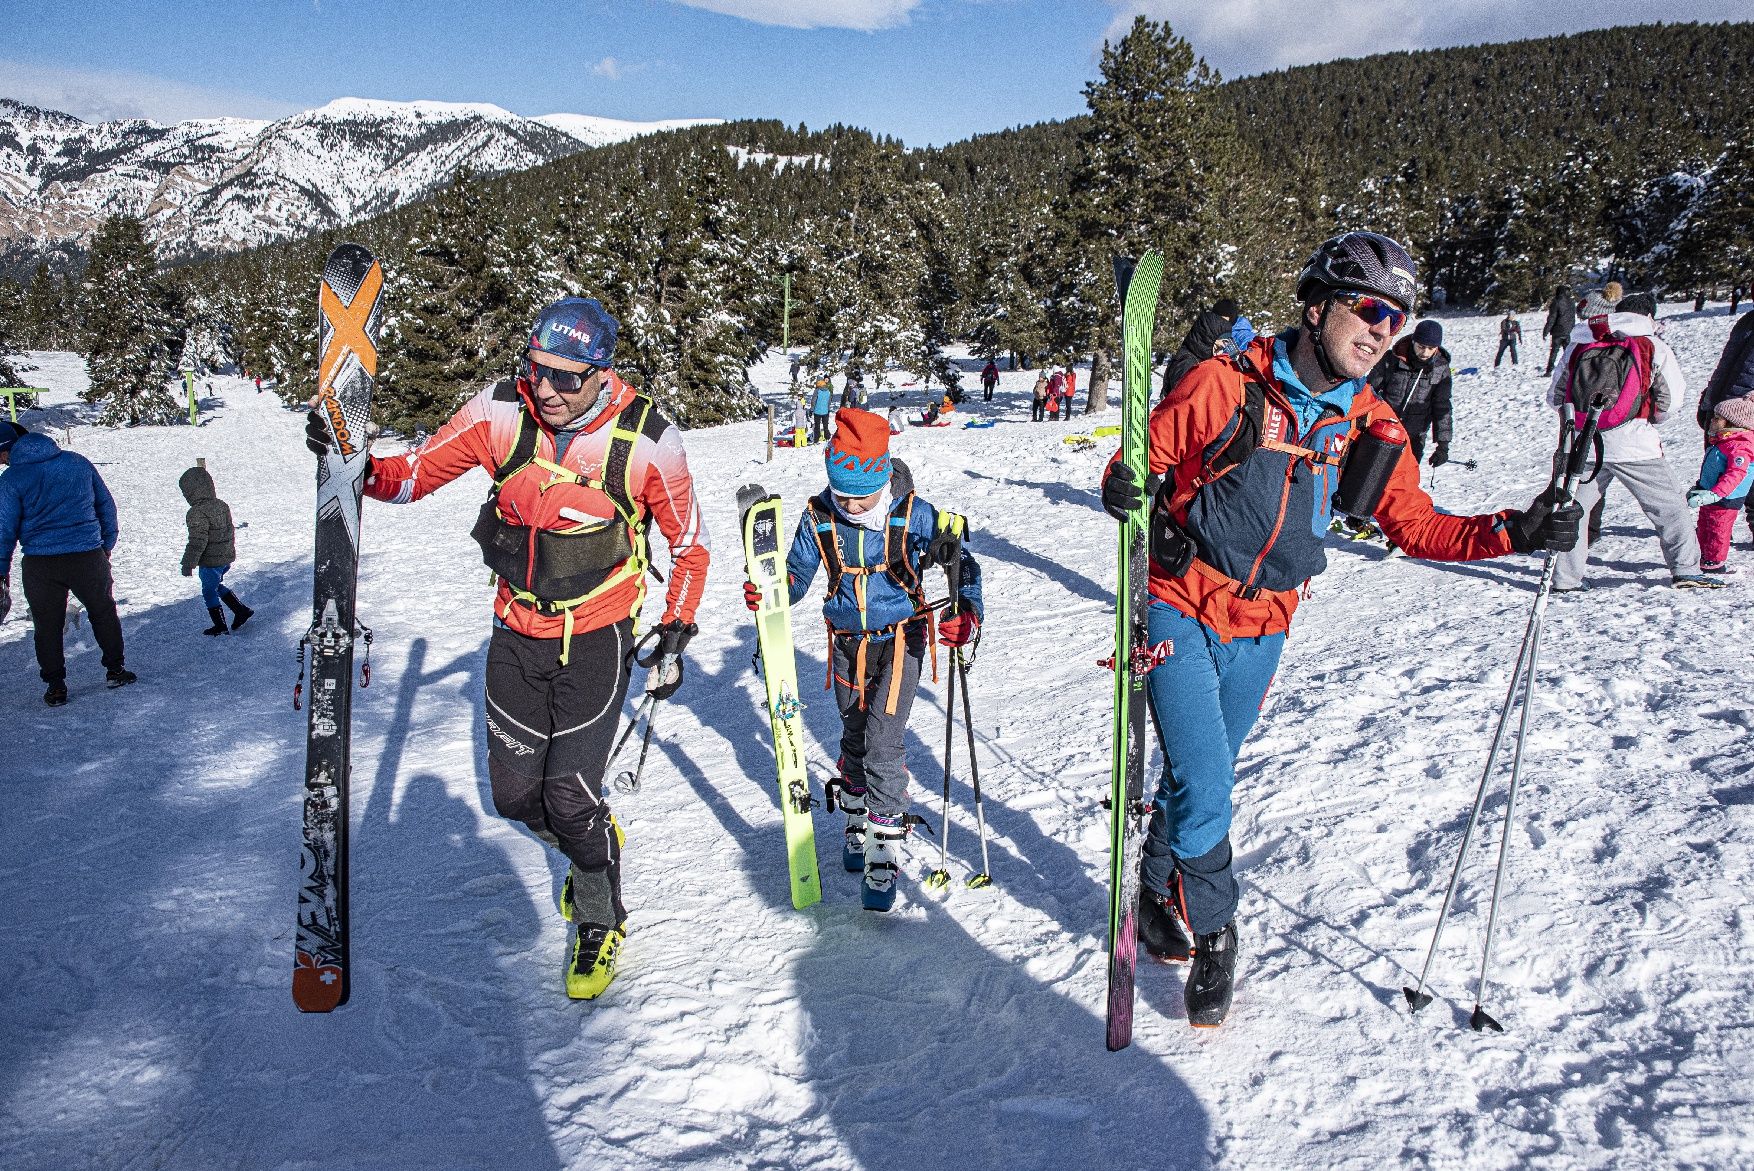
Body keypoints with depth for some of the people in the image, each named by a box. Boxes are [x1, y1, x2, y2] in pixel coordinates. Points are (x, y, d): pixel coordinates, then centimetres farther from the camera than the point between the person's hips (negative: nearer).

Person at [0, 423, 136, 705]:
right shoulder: (78, 462, 3)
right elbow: (106, 504, 9)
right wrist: (107, 546, 17)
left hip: (40, 565, -2)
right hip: (88, 556, 2)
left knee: (47, 625, 11)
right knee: (103, 612, 19)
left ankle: (56, 686, 15)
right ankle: (115, 670, 25)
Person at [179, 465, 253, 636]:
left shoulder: (198, 513, -22)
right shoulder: (222, 505, 4)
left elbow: (197, 542, -23)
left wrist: (188, 563, -16)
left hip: (210, 562, -8)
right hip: (227, 557, 8)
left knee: (209, 591, 9)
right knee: (217, 586, 25)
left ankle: (220, 625, 17)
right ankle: (241, 610, 21)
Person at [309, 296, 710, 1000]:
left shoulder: (645, 439, -18)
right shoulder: (501, 412, -12)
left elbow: (690, 546, -4)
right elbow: (415, 474, -2)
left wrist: (674, 640, -6)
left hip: (595, 639, -3)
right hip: (516, 633, 4)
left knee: (570, 798, -5)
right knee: (516, 795, 9)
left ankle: (601, 921, 24)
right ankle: (592, 845, 43)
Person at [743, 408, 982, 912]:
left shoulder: (913, 515, -17)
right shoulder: (819, 517, -10)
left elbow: (962, 561, -9)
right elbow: (796, 575, 1)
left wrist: (968, 613, -27)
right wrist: (767, 594, -21)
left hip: (899, 641, -3)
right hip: (846, 643, 4)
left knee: (883, 743, -11)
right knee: (854, 737, 17)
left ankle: (884, 856, -1)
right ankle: (857, 821, 39)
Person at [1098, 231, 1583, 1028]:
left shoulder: (1367, 423, 2)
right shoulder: (1224, 384, -13)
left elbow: (1414, 525, 5)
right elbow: (1147, 457, -6)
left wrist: (1510, 534, -9)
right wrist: (1126, 489, -28)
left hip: (1261, 629, 5)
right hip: (1181, 608, -4)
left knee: (1202, 778, 15)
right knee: (1204, 782, -10)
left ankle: (1158, 894, 41)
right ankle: (1209, 932, 14)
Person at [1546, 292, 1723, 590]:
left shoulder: (1578, 345, 11)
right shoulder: (1653, 347, 2)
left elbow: (1555, 394, 13)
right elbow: (1671, 398, 1)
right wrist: (1650, 417, 20)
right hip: (1631, 443, -3)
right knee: (1669, 504, 11)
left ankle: (1565, 577, 9)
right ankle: (1686, 570, 12)